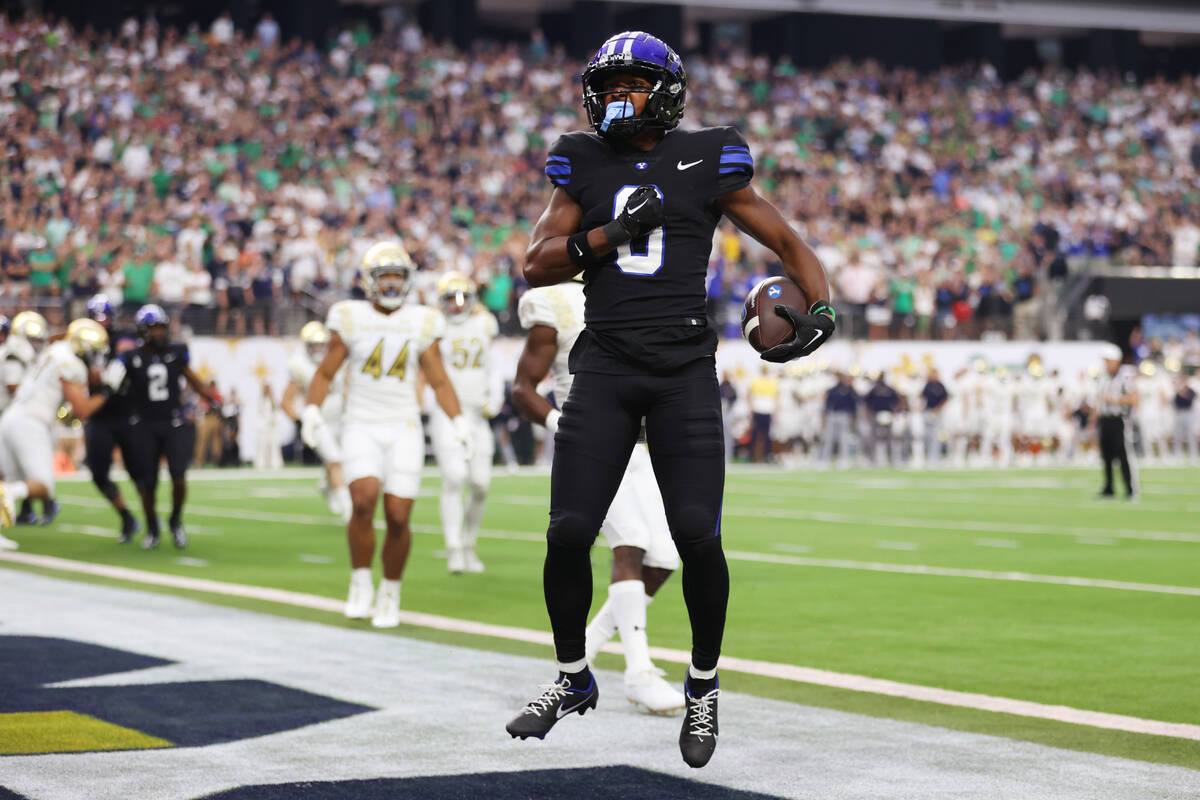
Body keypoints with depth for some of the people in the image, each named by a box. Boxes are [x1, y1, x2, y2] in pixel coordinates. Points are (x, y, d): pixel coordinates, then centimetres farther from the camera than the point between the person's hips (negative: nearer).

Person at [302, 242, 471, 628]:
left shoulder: (421, 324, 4)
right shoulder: (351, 319, 0)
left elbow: (439, 382, 8)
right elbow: (325, 374, 6)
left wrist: (459, 421, -6)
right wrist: (312, 411, -10)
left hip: (404, 430, 1)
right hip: (361, 428, -1)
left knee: (398, 516, -5)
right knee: (363, 501, -23)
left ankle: (390, 592, 18)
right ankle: (360, 582, -2)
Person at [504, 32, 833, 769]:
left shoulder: (705, 163, 5)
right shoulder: (584, 166, 11)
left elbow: (791, 246, 9)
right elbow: (537, 266, 5)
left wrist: (820, 311, -10)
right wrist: (612, 234, -9)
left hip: (684, 369, -2)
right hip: (606, 365, 2)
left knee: (698, 537, -9)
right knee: (568, 534, -5)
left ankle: (704, 686, 15)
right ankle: (573, 680, 19)